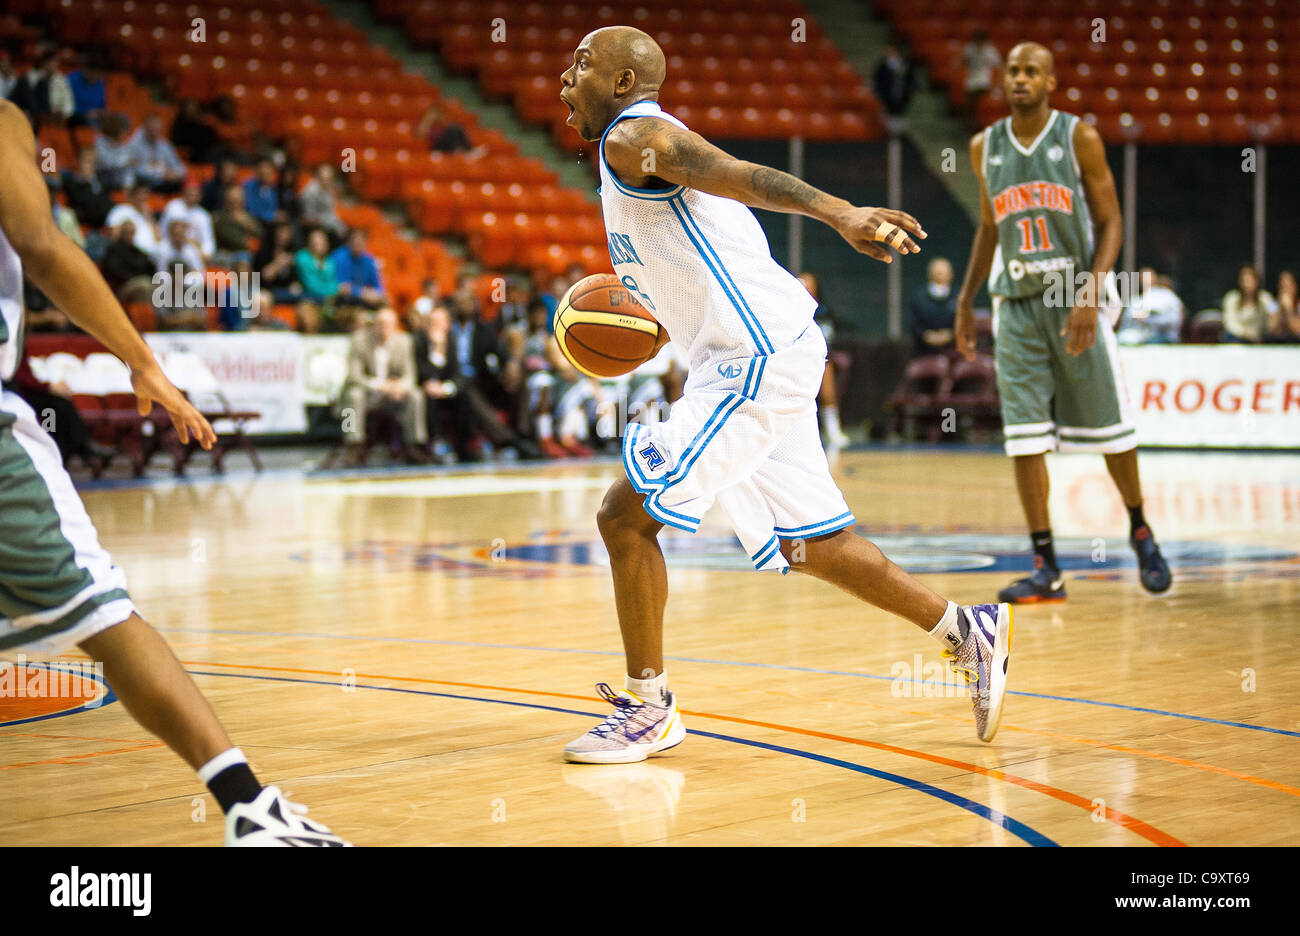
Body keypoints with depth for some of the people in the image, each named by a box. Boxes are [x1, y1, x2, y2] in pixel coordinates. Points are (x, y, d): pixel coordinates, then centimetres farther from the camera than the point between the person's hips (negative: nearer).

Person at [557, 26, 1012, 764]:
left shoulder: (634, 137, -8)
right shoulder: (637, 149, 21)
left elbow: (736, 174, -27)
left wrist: (837, 212, -41)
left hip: (757, 359, -10)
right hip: (751, 362, 10)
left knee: (625, 514, -8)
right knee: (810, 544, 15)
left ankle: (649, 708, 2)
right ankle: (970, 632, 22)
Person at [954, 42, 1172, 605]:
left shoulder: (1079, 139, -4)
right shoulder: (985, 148, 7)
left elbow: (1110, 223, -5)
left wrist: (1091, 295, -17)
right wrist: (966, 300, 15)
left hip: (1075, 298, -3)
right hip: (1016, 304, 3)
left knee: (1108, 426, 4)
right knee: (1025, 437, -5)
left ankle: (1140, 532, 28)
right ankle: (1046, 569, -1)